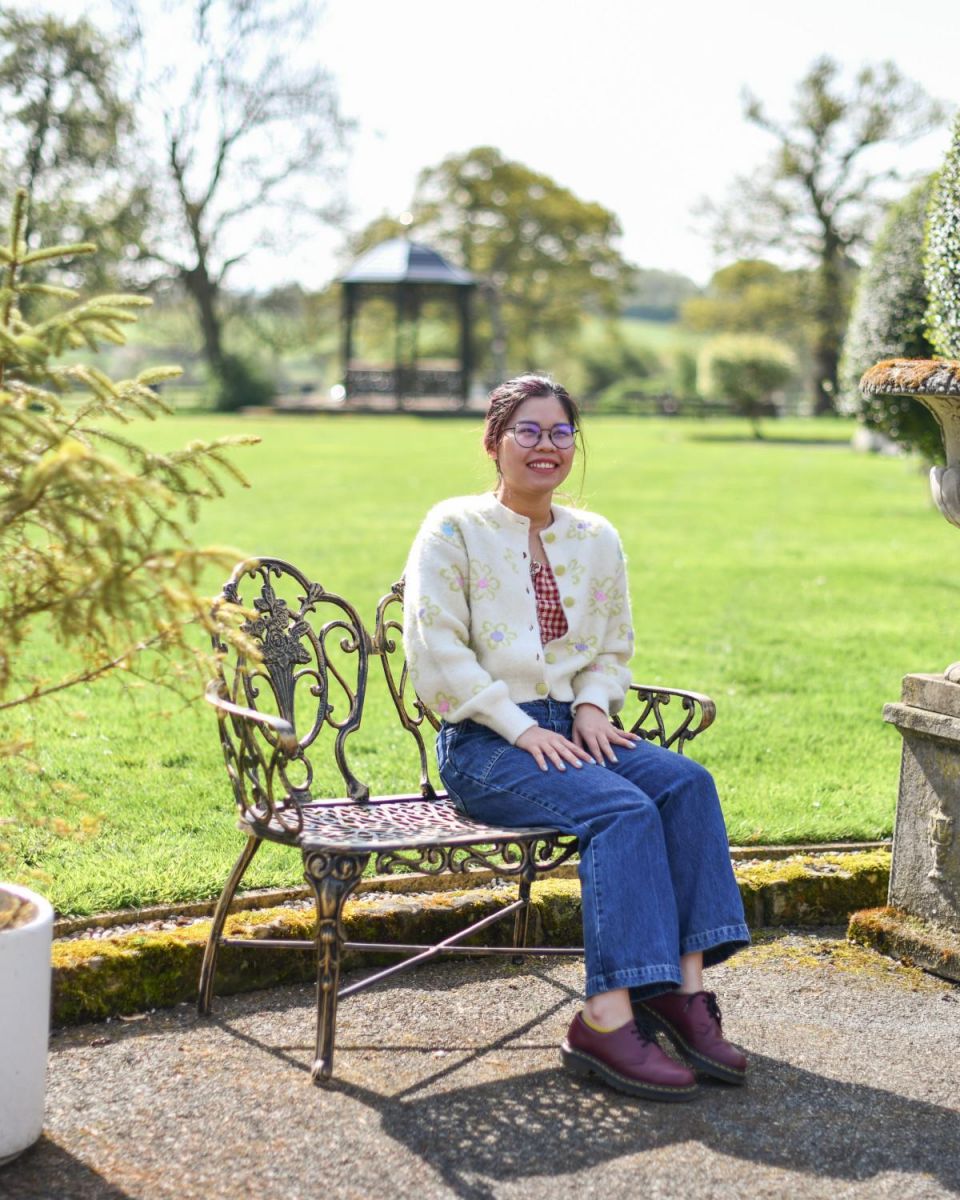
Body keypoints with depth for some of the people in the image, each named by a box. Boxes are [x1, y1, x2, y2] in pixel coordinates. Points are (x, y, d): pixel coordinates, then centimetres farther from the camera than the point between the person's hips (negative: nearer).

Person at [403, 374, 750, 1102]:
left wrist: (592, 706, -1)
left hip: (572, 729, 6)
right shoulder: (455, 529, -1)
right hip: (483, 744, -5)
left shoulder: (598, 540, 15)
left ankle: (684, 986, -23)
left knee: (687, 782, -22)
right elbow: (437, 655, -8)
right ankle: (608, 1019, -31)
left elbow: (614, 648, 21)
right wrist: (522, 728, -15)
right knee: (624, 809, -30)